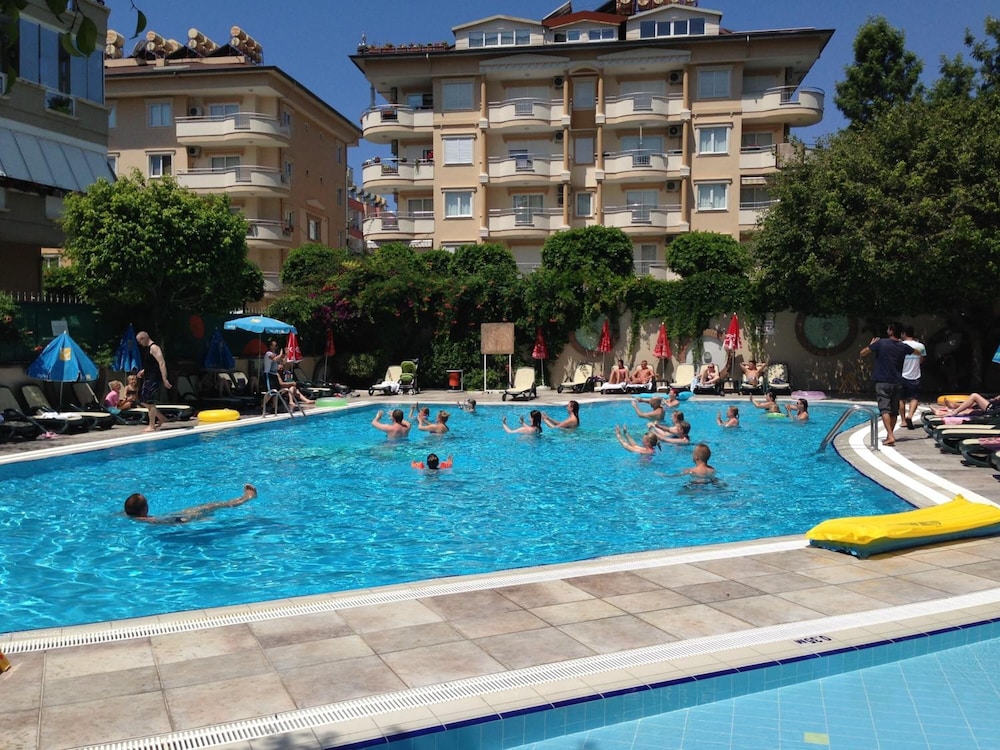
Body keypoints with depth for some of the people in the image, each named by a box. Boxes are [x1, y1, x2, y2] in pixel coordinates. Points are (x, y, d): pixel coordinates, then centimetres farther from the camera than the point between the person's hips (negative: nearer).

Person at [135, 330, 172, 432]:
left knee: (150, 403, -6)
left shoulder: (154, 348, -14)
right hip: (148, 379, 10)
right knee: (143, 401, 13)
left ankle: (151, 426, 1)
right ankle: (161, 418, 19)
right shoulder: (149, 348, 17)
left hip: (154, 379, -10)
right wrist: (144, 371, 17)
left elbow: (162, 363, -24)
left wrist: (164, 379, -31)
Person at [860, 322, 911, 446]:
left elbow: (862, 353, 0)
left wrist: (872, 344, 17)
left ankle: (890, 436, -23)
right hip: (897, 383, 5)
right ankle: (889, 435, 22)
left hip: (883, 382, -5)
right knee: (894, 411, 13)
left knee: (885, 410, -11)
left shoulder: (881, 343, -9)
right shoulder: (903, 347, 5)